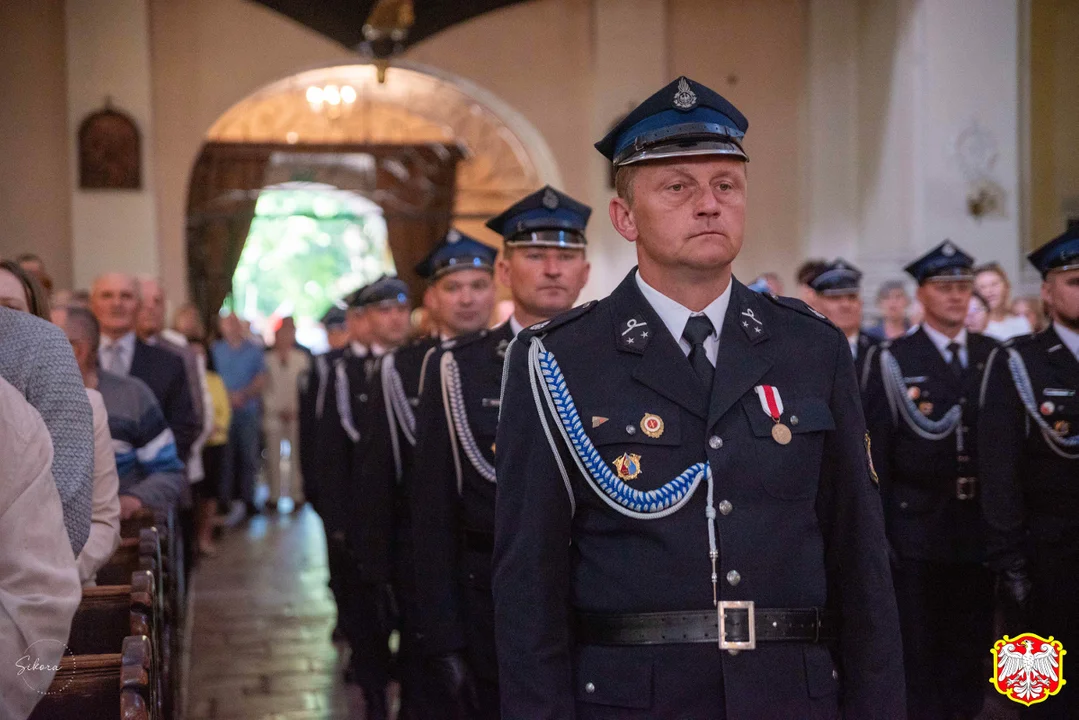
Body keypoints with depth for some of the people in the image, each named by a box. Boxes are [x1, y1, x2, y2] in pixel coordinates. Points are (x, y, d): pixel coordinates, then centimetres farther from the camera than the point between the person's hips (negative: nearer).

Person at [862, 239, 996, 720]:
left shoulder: (994, 356, 7)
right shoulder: (892, 360, -3)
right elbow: (875, 450, -5)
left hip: (979, 524, 3)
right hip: (918, 527, -3)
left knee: (972, 649, 12)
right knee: (920, 651, 5)